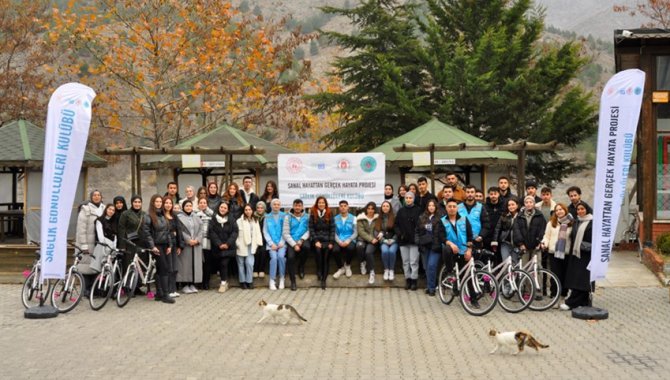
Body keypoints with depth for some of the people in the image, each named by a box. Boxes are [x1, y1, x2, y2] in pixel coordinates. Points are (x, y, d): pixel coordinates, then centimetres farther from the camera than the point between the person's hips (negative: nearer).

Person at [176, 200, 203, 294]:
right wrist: (188, 240, -16)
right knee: (185, 264, -3)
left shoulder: (196, 217, 15)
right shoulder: (179, 217, 1)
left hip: (196, 244, 4)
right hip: (185, 245, -4)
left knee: (195, 264, 4)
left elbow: (201, 229, 8)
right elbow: (180, 231, -8)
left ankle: (193, 284, 11)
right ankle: (185, 285, 2)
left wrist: (197, 240, -8)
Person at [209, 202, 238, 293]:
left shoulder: (231, 220, 3)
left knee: (224, 264, -13)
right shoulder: (213, 220, 3)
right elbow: (211, 233, -4)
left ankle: (223, 283, -5)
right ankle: (225, 282, 18)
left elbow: (235, 232, -3)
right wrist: (219, 244, -13)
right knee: (221, 264, 5)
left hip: (228, 247, -1)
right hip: (217, 247, 2)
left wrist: (228, 243, -13)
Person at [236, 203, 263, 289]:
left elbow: (258, 233, 10)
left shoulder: (255, 221, 10)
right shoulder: (239, 221, -9)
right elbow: (236, 233, -11)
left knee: (250, 263, -7)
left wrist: (258, 243, 2)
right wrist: (237, 244, -15)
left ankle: (249, 281, 5)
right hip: (242, 245, -3)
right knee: (241, 264, 8)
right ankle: (242, 281, 18)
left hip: (251, 245, 3)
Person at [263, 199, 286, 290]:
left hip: (281, 243, 0)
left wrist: (281, 242, -9)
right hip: (271, 243, 1)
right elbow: (265, 232, 6)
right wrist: (271, 243, -6)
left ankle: (282, 278, -10)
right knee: (274, 257, -24)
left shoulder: (284, 216, 9)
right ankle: (272, 281, -15)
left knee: (281, 256, -26)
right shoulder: (267, 217, 12)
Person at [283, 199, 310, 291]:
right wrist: (294, 244, -12)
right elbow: (285, 233, -2)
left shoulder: (307, 217, 7)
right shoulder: (288, 217, 3)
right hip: (291, 241, 0)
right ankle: (293, 281, -9)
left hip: (302, 240, 0)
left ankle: (301, 266, -4)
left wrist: (301, 240, -16)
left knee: (306, 246, -33)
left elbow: (309, 230, 0)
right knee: (290, 257, -24)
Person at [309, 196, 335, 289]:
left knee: (326, 257, -20)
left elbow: (333, 229, 6)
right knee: (318, 250, -32)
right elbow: (311, 228, 4)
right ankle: (319, 271, -19)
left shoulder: (329, 214, 10)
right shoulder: (313, 214, 9)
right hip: (316, 239, 0)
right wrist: (316, 241, -9)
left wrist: (331, 242, -5)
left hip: (327, 239, 0)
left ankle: (323, 280, -20)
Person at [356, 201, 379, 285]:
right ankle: (363, 263, -9)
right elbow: (361, 232, -5)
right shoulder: (361, 218, 4)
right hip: (363, 239, 1)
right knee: (359, 245, -35)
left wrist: (380, 233, -15)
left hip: (373, 240, 0)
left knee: (368, 251, -32)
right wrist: (371, 239, -17)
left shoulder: (378, 218, 9)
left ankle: (371, 272, -19)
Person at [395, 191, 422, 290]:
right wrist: (399, 233, -4)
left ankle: (414, 280, 2)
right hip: (403, 240, 4)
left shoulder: (418, 211, 0)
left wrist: (418, 235, -16)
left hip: (414, 240, -4)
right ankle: (408, 279, 14)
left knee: (414, 261, -5)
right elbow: (396, 225, 11)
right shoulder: (401, 211, 12)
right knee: (405, 261, 7)